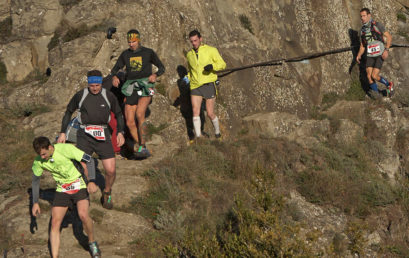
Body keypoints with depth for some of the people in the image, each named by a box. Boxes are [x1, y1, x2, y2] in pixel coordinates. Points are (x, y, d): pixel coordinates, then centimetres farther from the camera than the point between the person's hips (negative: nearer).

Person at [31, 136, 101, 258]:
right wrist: (35, 203, 6)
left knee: (83, 215, -24)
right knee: (55, 222, -8)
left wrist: (91, 181, -26)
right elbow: (35, 180, 7)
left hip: (79, 185, -4)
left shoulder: (66, 149, -23)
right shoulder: (38, 161, -9)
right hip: (62, 190, 4)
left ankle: (92, 242, 3)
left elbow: (88, 160, -17)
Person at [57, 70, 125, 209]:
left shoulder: (109, 96, 3)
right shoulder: (80, 95, 0)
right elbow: (68, 112, 13)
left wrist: (120, 132, 2)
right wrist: (62, 133, 8)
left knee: (111, 171, -6)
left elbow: (119, 114, 15)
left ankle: (107, 193, 22)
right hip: (84, 136, -1)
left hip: (102, 136, 1)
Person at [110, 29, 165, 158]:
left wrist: (155, 75, -16)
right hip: (131, 88, 4)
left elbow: (161, 67, 6)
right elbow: (115, 69, 16)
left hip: (146, 86, -4)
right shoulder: (125, 54, 12)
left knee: (139, 114, -27)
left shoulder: (148, 52, 3)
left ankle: (143, 147, -23)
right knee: (129, 122, -5)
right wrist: (114, 77, -7)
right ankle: (143, 149, 8)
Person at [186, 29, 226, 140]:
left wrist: (212, 66, -23)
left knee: (210, 114, 0)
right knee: (195, 112, -9)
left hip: (209, 85, -3)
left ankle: (217, 133, 24)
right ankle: (198, 137, -7)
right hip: (195, 86, 3)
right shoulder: (189, 54, 12)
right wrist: (188, 77, 6)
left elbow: (222, 64, -3)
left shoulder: (211, 50, -2)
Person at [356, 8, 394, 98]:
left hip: (380, 55, -5)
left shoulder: (377, 25, -12)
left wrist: (386, 50, -22)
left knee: (374, 76, -13)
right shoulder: (363, 30, 6)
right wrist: (359, 55, -4)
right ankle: (376, 93, 6)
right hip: (370, 56, 5)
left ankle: (388, 85, 12)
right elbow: (362, 46, 14)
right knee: (369, 76, -9)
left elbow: (389, 37, -10)